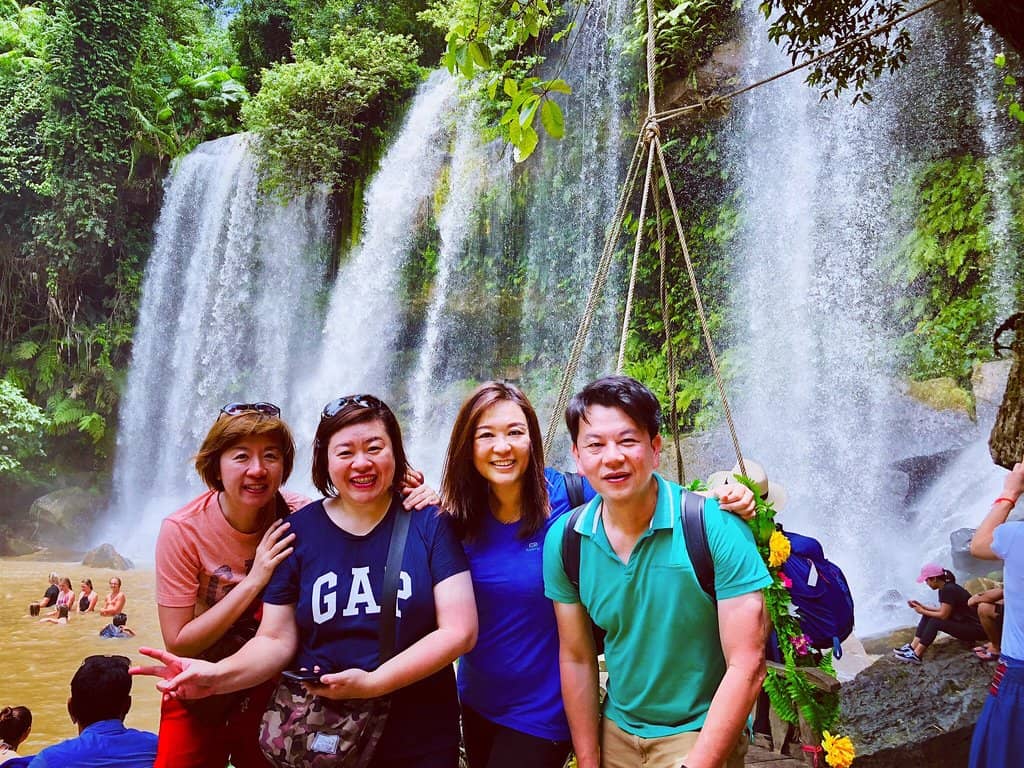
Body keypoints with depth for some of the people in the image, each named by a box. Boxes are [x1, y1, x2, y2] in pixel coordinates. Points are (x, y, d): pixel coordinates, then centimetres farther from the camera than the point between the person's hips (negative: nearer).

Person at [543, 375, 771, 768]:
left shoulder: (717, 526, -22)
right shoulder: (564, 540, -10)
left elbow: (747, 666, -21)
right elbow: (576, 659, -2)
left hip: (701, 733, -4)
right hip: (615, 731, 5)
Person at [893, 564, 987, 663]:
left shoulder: (948, 590, -23)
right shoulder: (945, 588, 5)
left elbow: (943, 615, -21)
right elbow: (943, 610, 13)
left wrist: (922, 611, -9)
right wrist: (922, 606, 7)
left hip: (975, 629, -10)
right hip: (963, 622, 10)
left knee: (935, 622, -22)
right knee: (928, 617, 3)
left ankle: (916, 655, -19)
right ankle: (912, 647, -2)